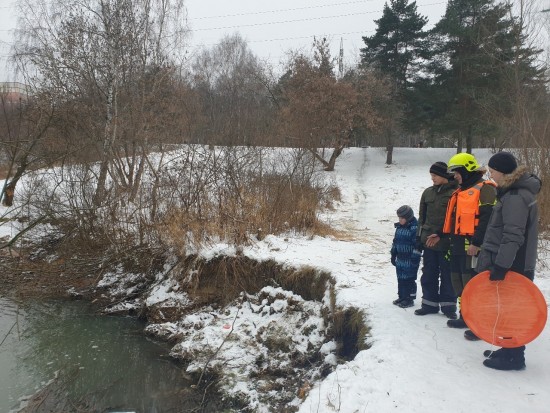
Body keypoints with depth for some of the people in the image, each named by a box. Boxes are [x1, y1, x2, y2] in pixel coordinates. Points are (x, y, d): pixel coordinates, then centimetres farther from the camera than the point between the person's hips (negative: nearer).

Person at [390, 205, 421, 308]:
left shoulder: (415, 228, -15)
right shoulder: (399, 227, 11)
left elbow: (417, 244, -17)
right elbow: (395, 242, 19)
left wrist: (415, 257, -17)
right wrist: (393, 255, 20)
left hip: (410, 261, -8)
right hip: (400, 259, 8)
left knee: (409, 280, -1)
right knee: (400, 279, 14)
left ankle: (409, 299, 8)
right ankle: (401, 297, 25)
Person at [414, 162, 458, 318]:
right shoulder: (428, 192, 9)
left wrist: (440, 235, -16)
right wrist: (419, 237, 11)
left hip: (446, 242, -5)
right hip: (428, 240, 5)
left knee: (447, 274, 5)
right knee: (428, 274, 10)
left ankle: (448, 305, 16)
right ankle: (429, 304, 20)